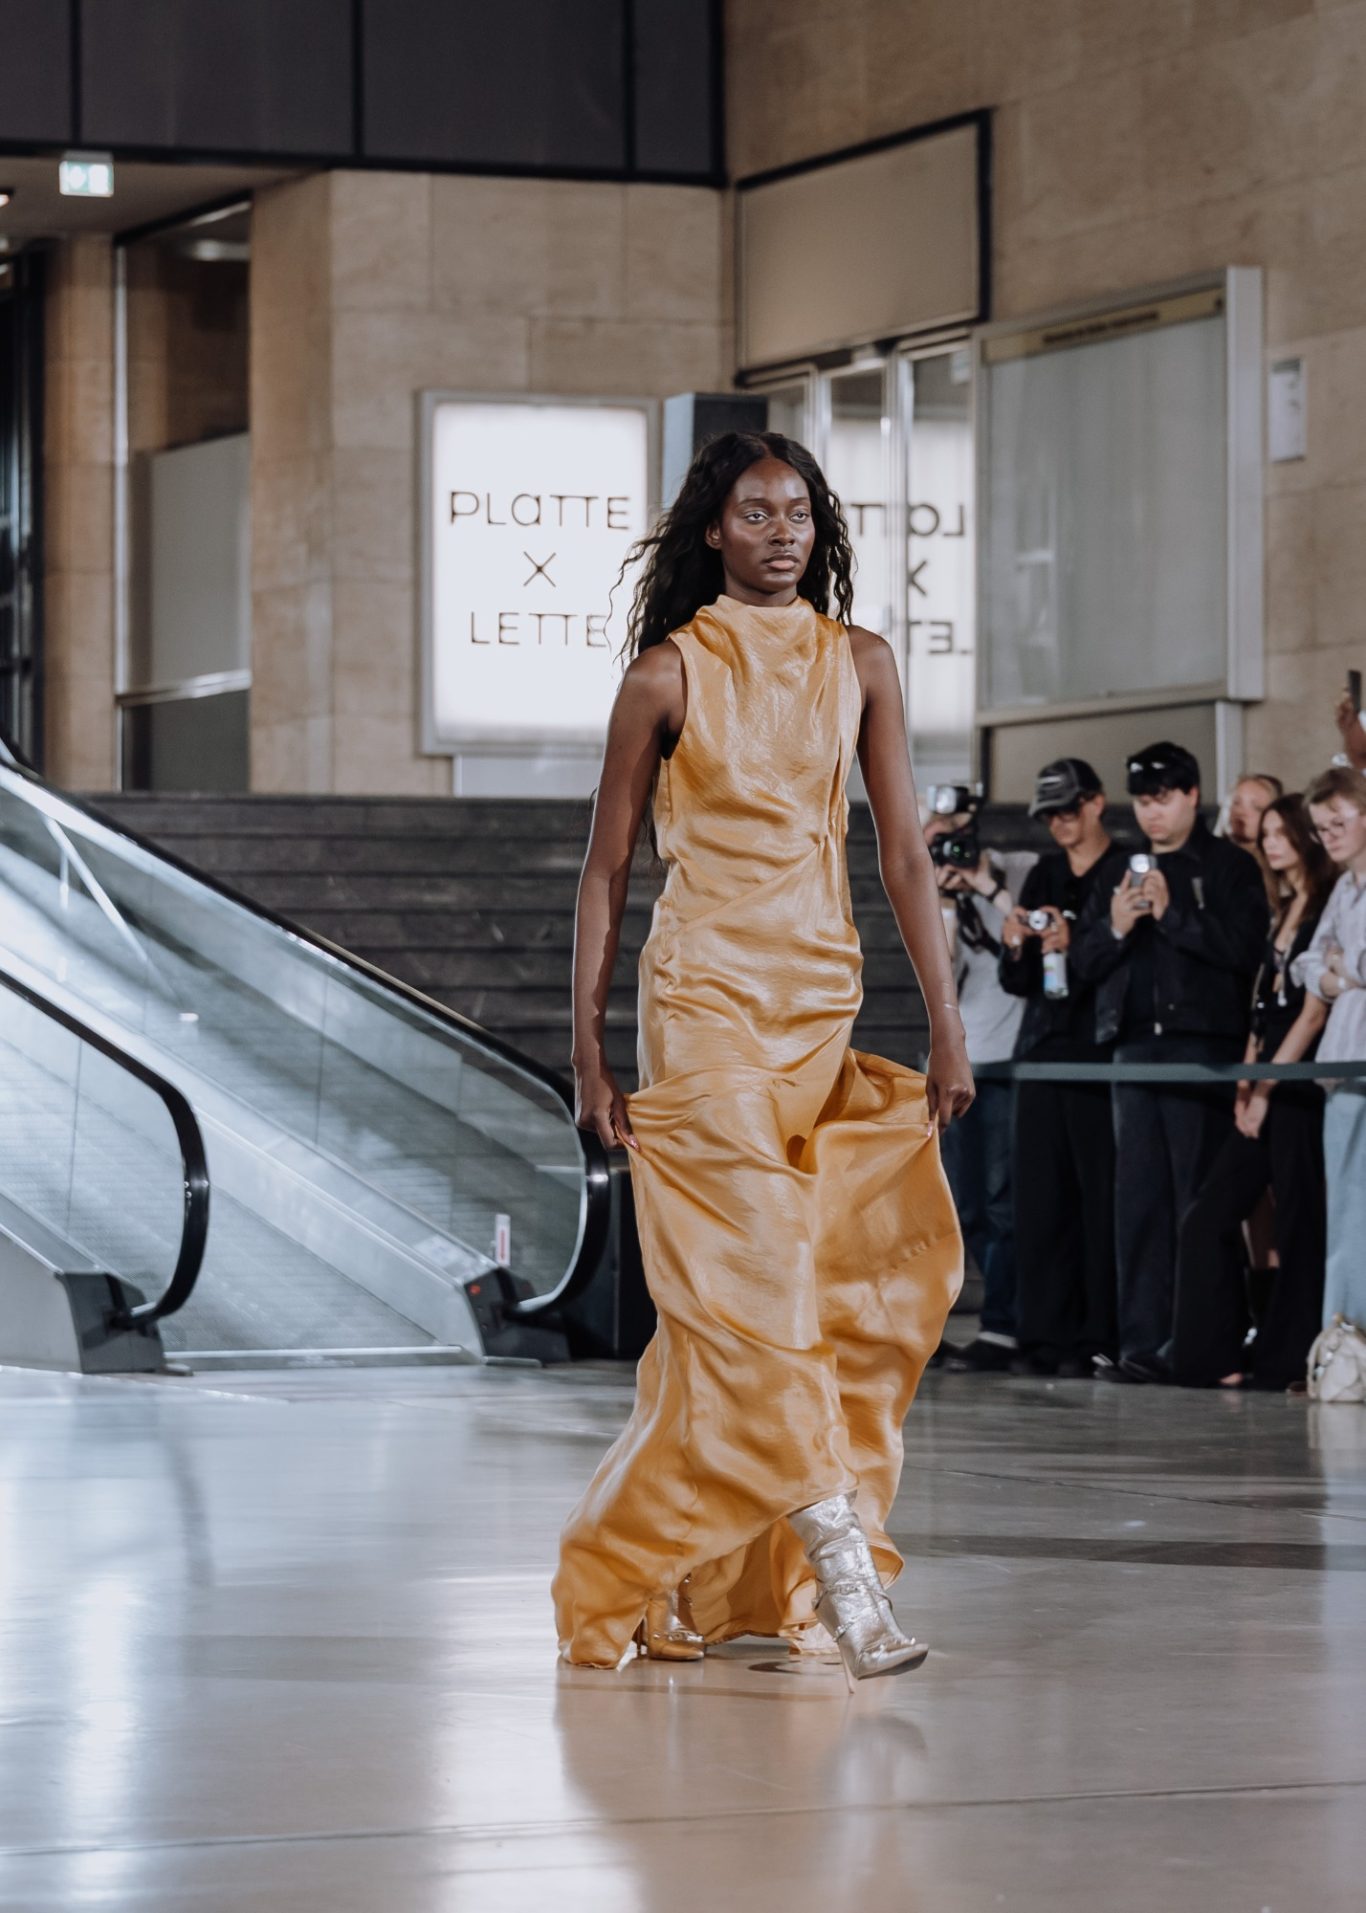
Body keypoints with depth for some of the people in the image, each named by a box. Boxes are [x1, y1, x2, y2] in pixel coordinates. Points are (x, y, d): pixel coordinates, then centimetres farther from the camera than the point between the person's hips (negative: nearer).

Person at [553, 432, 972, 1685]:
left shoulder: (859, 665, 9)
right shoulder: (669, 673, 0)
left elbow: (905, 854, 6)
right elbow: (607, 870, 3)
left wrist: (946, 1027, -1)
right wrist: (588, 1052, -1)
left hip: (826, 1004, 4)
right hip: (708, 1001, -4)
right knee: (753, 1283, -13)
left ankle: (691, 1577, 18)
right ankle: (845, 1579, -20)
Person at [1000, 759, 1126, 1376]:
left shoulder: (1126, 875, 0)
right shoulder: (1043, 876, 18)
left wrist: (1076, 946, -19)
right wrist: (1017, 948, -1)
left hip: (1101, 1052, -6)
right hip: (1044, 1048, 6)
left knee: (1102, 1198, -8)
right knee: (1041, 1198, 2)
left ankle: (1099, 1338, -5)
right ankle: (1045, 1334, 5)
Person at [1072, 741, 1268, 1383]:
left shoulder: (1230, 868, 3)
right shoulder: (1120, 872, 18)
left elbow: (1240, 947, -10)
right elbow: (1085, 962, 15)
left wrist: (1172, 913, -15)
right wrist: (1115, 927, -5)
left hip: (1203, 1047, -5)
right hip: (1135, 1046, 5)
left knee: (1199, 1200, -8)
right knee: (1138, 1200, 3)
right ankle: (1143, 1343, 4)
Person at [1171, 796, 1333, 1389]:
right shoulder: (1282, 916, 19)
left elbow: (1314, 1011, -12)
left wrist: (1266, 1087, -12)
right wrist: (1246, 1084, 6)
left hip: (1301, 1088, -9)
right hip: (1265, 1092, 9)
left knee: (1298, 1228, -4)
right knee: (1210, 1218, 2)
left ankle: (1285, 1362, 1)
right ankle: (1215, 1358, 3)